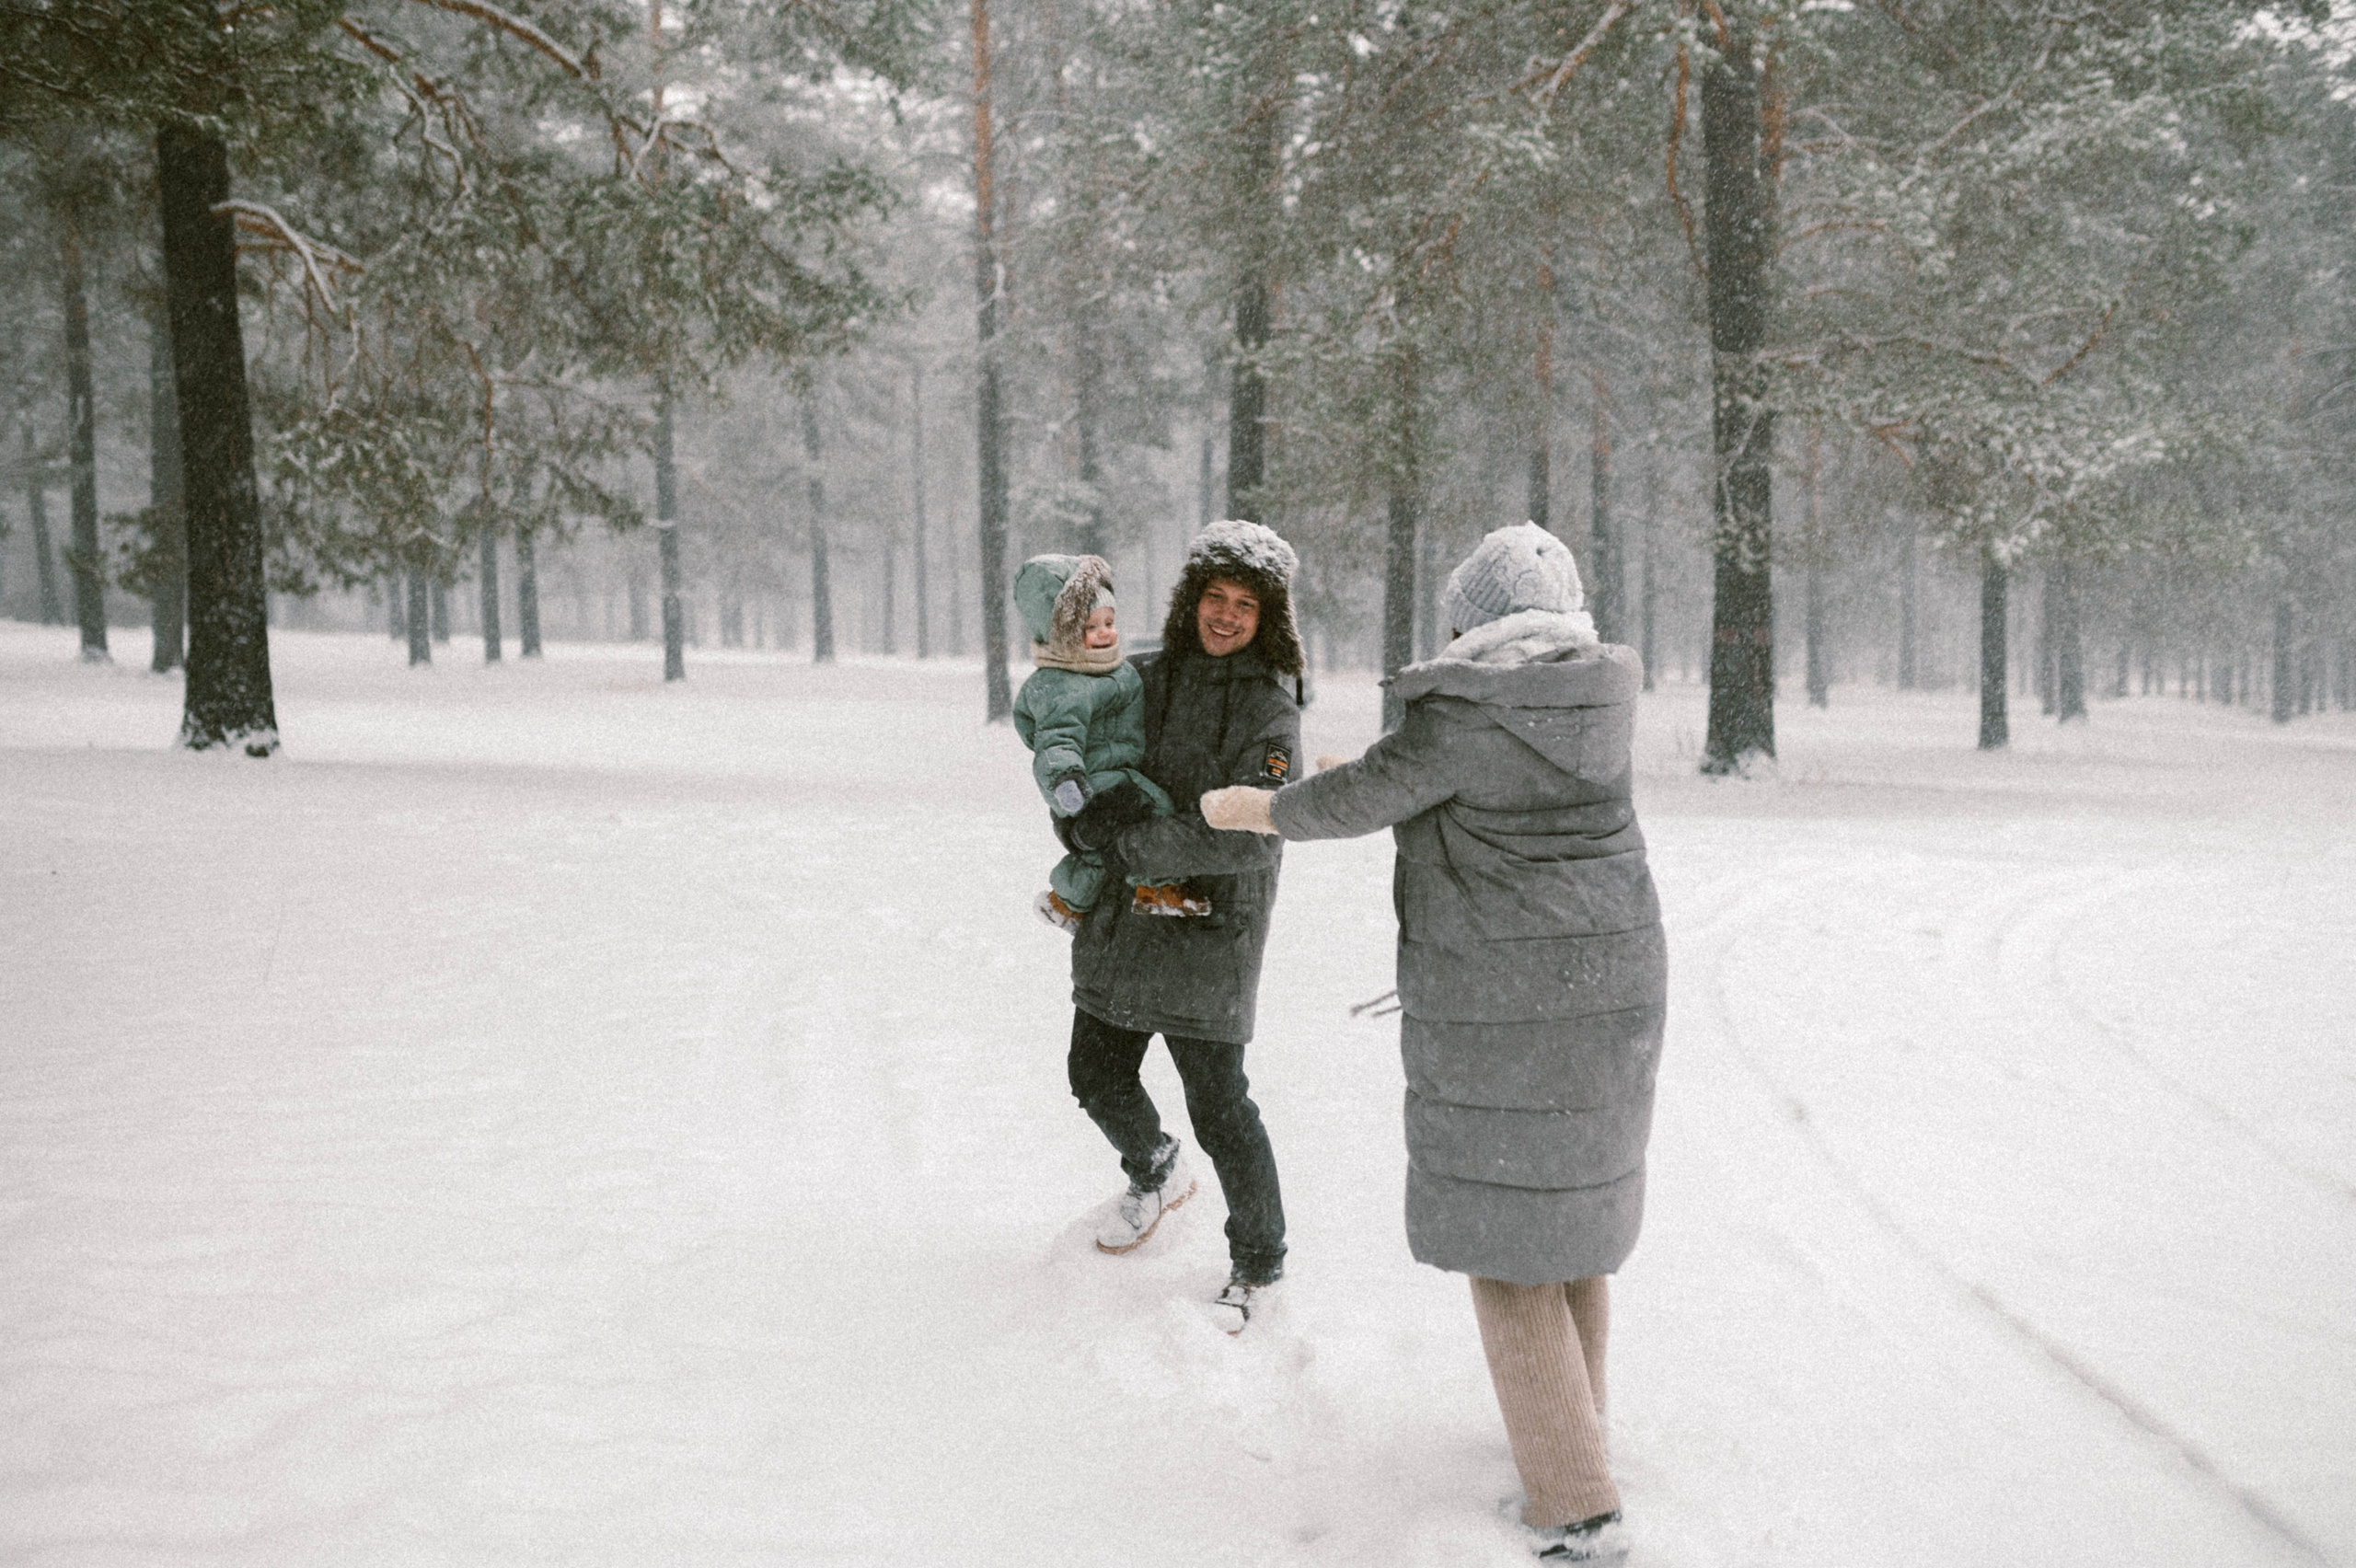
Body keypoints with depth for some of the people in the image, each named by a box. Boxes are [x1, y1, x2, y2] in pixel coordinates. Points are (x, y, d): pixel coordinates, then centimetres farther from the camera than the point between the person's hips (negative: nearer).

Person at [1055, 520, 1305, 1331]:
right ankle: (1156, 1176, 47)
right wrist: (1087, 812, -8)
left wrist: (1130, 843, -21)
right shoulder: (1145, 677, 5)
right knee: (1097, 1077, 16)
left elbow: (1246, 837, -22)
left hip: (1208, 929, -6)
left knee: (1217, 1105, -1)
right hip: (1118, 923, 6)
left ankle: (1258, 1263, 20)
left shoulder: (1271, 711, -11)